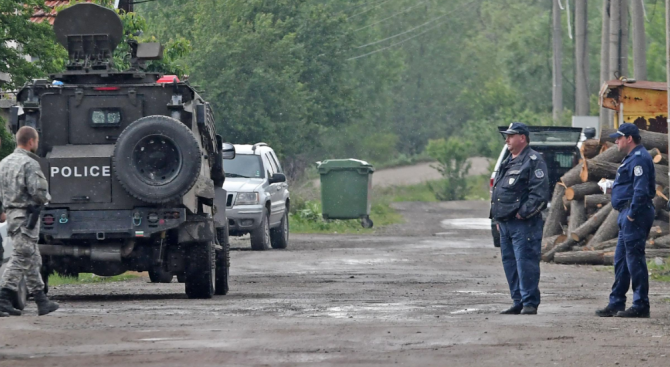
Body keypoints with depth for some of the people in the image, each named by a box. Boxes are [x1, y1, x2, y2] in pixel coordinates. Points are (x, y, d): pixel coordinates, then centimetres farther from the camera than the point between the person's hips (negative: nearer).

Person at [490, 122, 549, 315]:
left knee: (526, 263, -10)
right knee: (510, 263, 10)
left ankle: (530, 303, -7)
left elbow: (540, 192, -16)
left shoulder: (533, 161, -8)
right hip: (506, 223, 10)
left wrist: (523, 213, -18)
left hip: (523, 224, -10)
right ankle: (518, 302, 16)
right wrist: (498, 217, 18)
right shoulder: (508, 162, 21)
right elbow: (498, 191, 28)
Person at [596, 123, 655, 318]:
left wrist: (632, 213, -23)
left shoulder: (639, 158, -14)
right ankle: (616, 304, 19)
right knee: (621, 260, 14)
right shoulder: (633, 157, 20)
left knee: (634, 258, -10)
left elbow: (641, 189, -24)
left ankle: (641, 305, -9)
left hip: (634, 216, -11)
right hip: (628, 216, 11)